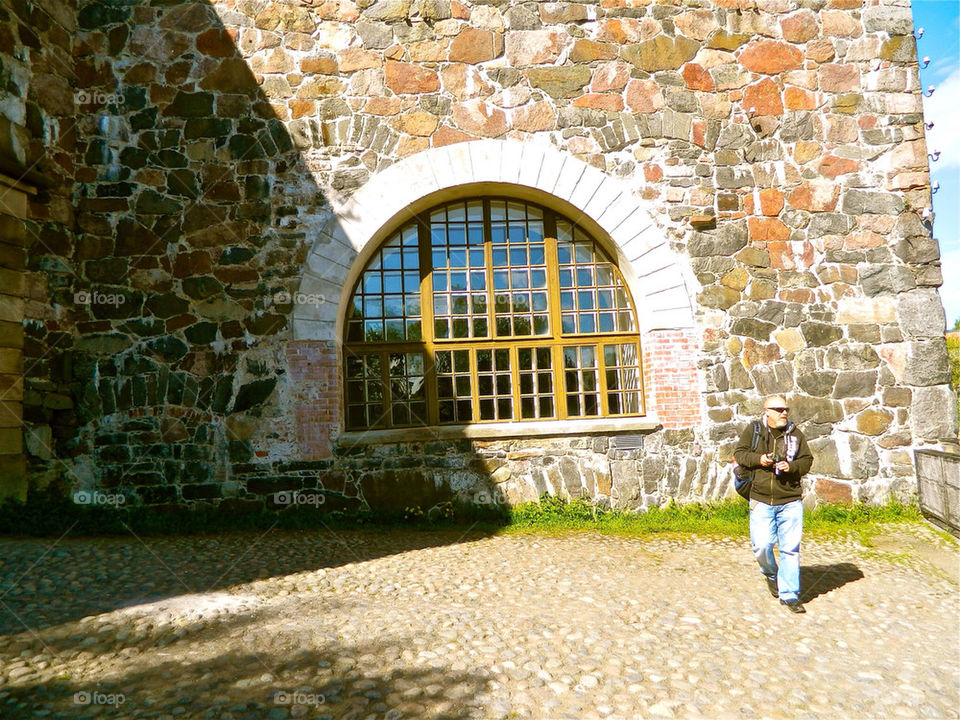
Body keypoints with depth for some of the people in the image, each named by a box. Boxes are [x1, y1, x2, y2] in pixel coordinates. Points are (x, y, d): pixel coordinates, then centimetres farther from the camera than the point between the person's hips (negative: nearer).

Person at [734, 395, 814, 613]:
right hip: (761, 501, -1)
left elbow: (807, 460, 10)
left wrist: (791, 467, -10)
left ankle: (789, 594, 15)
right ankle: (771, 574, 30)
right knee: (761, 546, -3)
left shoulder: (795, 434, 7)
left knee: (790, 548, 3)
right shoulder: (753, 430, 1)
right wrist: (758, 459, -15)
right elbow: (739, 453, 3)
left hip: (790, 502, 2)